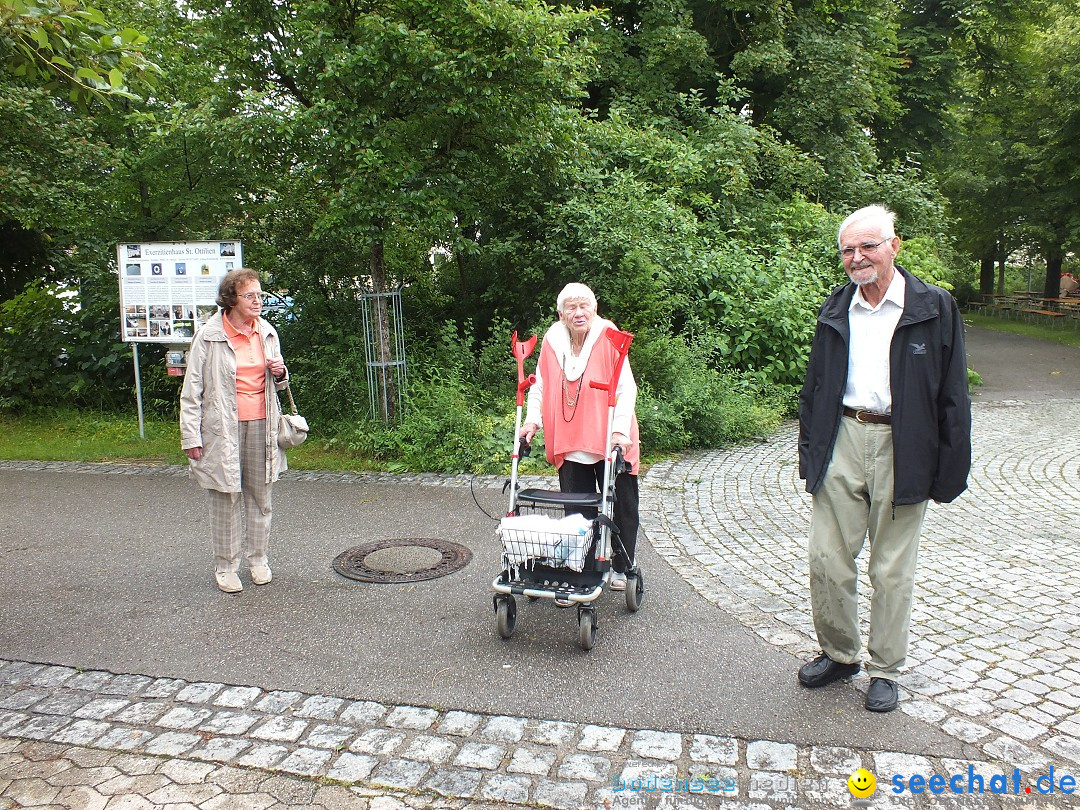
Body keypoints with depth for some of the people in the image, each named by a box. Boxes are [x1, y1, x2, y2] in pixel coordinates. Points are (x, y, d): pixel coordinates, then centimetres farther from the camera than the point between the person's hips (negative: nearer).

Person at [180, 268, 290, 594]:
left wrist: (280, 374, -3)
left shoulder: (267, 333, 8)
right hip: (223, 428, -4)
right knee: (226, 499, 3)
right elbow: (192, 389, -4)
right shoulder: (209, 337, -7)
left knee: (260, 495, 11)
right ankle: (226, 565, 18)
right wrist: (191, 436, -8)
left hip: (261, 426, 4)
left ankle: (258, 558, 28)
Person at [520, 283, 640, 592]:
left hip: (610, 442, -2)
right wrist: (533, 419, -3)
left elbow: (626, 388, -13)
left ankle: (621, 569, 28)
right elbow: (540, 385, 10)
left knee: (623, 506, 10)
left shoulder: (608, 337, -11)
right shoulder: (553, 340, 0)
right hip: (570, 443, 2)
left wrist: (620, 429, -23)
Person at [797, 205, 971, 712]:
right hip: (842, 442, 3)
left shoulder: (934, 307, -2)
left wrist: (949, 470, -6)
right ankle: (838, 654, 26)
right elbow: (814, 385, 13)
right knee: (826, 558, 5)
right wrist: (809, 455, 8)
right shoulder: (836, 309, 9)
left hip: (902, 449, -3)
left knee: (892, 569, 8)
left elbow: (952, 395, -2)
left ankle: (885, 669, 25)